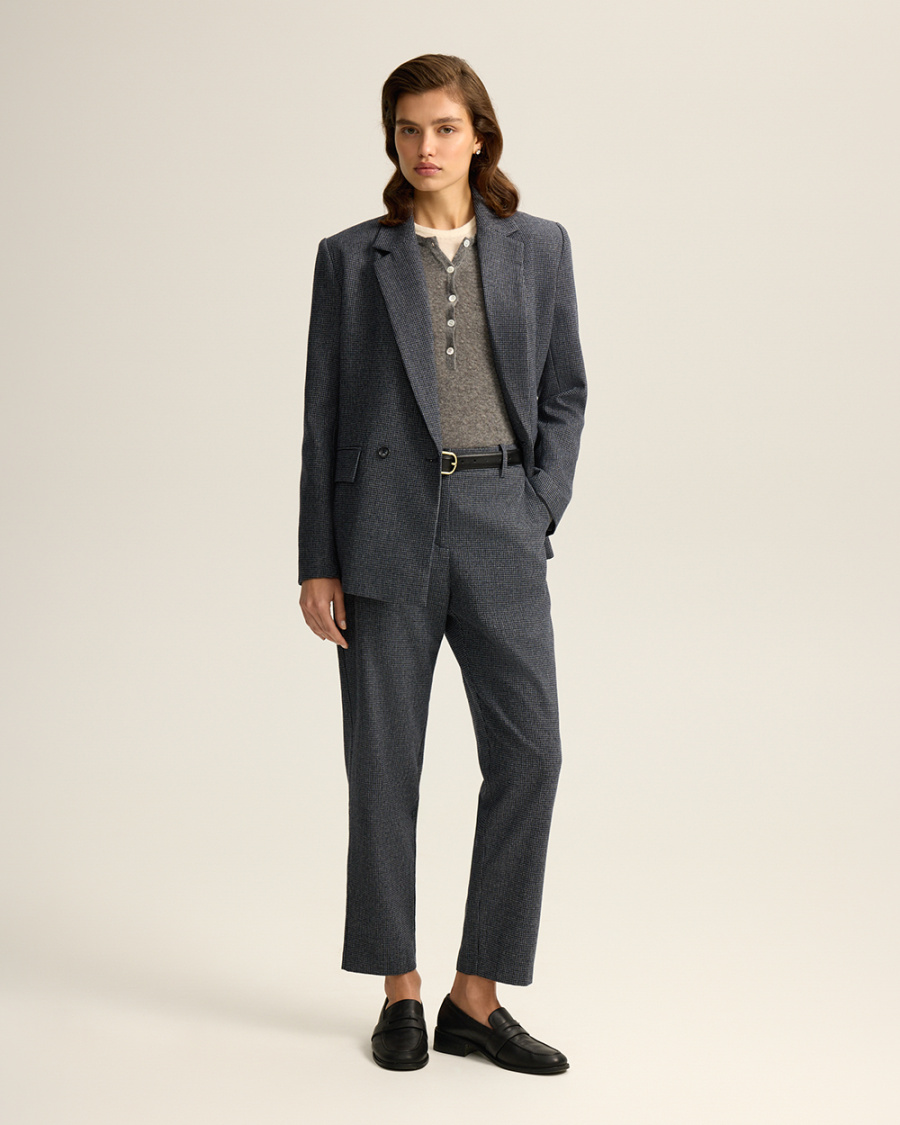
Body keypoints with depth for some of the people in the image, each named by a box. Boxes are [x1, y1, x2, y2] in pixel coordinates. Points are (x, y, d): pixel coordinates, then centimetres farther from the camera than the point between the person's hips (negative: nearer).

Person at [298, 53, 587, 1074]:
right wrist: (317, 560, -1)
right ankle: (400, 991, 17)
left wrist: (539, 516, -3)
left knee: (528, 751, -8)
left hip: (499, 527, 1)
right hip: (386, 525, -1)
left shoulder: (538, 247, 9)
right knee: (385, 763, 3)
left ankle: (477, 999, 4)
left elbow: (564, 393, 11)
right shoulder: (351, 258, 6)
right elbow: (323, 414, 5)